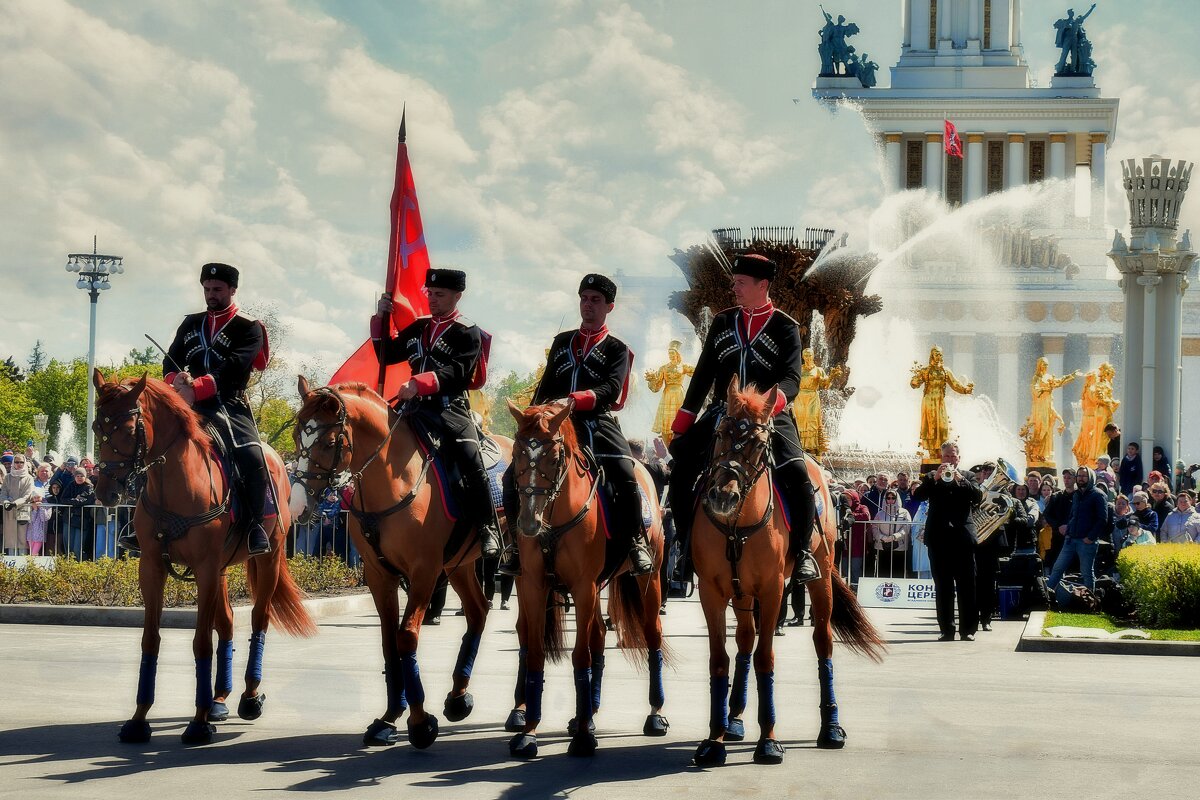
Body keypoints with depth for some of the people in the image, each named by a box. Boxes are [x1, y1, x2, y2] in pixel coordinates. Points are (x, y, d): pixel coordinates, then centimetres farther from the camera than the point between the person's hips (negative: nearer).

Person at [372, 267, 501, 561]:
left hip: (451, 408, -7)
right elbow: (386, 355, 22)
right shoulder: (419, 328, 17)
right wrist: (381, 317, 8)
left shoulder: (468, 334, -3)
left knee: (472, 463, -25)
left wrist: (420, 382, -33)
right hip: (417, 408, 7)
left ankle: (488, 530, -16)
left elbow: (457, 373, -18)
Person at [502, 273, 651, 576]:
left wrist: (577, 400, -25)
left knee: (625, 477, -27)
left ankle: (635, 542, -12)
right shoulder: (562, 342, 21)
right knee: (514, 475, -12)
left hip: (598, 423, -4)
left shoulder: (617, 349, 7)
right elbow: (546, 386, 21)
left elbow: (612, 390, -9)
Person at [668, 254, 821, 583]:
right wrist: (682, 424, 8)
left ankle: (802, 550, -11)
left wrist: (774, 401, -34)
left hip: (770, 416, -4)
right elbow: (704, 374, 14)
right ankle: (685, 541, 6)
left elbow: (791, 378, -10)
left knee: (797, 475, -26)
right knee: (681, 467, -11)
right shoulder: (723, 322, 12)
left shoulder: (785, 328, 0)